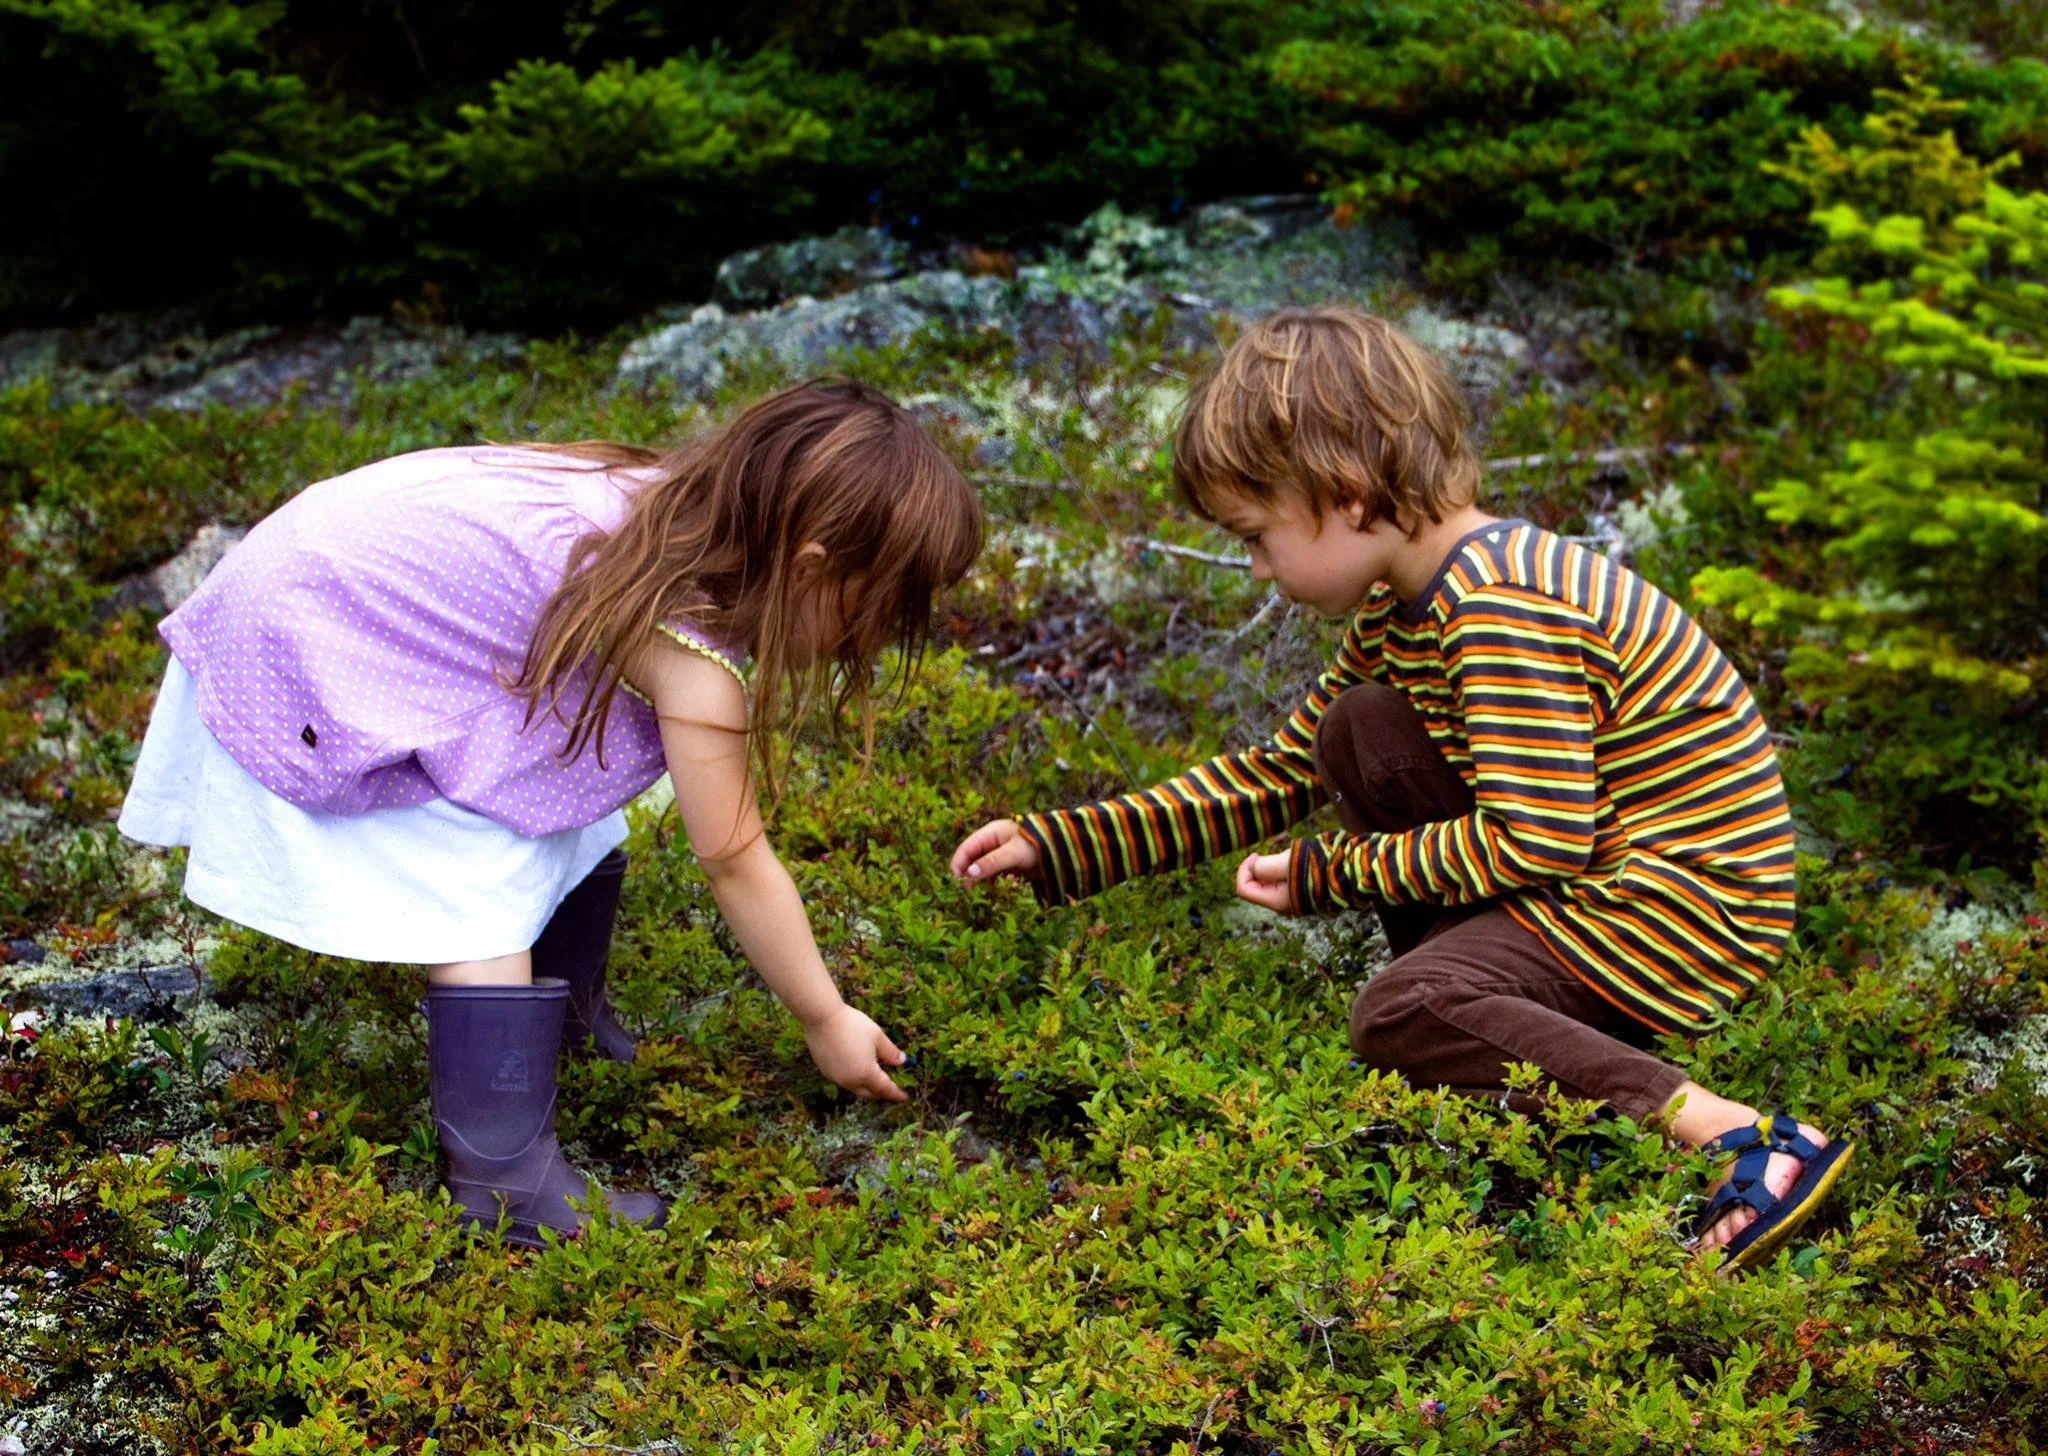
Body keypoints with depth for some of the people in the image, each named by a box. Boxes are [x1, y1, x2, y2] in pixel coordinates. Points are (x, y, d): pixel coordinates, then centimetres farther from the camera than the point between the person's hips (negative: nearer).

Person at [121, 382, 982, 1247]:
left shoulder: (688, 503, -8)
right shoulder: (689, 654, -29)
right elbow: (736, 863, -19)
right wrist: (826, 1022, -9)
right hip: (318, 654, -9)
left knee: (575, 833, 14)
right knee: (481, 908, -13)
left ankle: (572, 1026, 36)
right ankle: (506, 1188, -5)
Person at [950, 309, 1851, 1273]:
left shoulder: (1500, 611, -23)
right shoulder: (1406, 609, 8)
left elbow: (1541, 841, -28)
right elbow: (1279, 775, 15)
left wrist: (1331, 873, -15)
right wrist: (1060, 846, 9)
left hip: (1693, 905, -10)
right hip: (1602, 874, 10)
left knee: (1395, 1016, -25)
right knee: (1360, 730, 9)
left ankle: (1741, 1139, -28)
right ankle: (1474, 1019, 3)